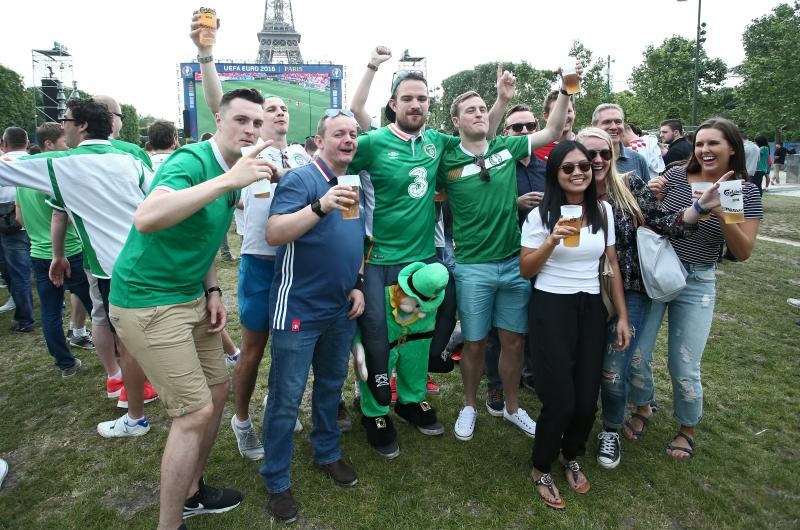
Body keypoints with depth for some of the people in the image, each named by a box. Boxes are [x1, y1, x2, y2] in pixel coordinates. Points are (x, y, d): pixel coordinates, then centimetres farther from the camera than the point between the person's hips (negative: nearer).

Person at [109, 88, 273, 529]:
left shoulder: (229, 172, 8)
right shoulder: (191, 161, -20)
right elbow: (145, 219, -39)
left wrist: (212, 290, 6)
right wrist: (227, 181, -40)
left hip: (191, 298, 9)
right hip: (148, 302, -9)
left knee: (217, 391, 15)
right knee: (195, 412, -8)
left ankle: (190, 492, 35)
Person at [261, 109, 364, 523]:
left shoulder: (354, 185, 11)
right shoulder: (300, 179, -13)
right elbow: (274, 234, -25)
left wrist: (357, 285, 6)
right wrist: (321, 206, -36)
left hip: (341, 310, 7)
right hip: (299, 309, -7)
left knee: (331, 386, 21)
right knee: (286, 398, 3)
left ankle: (327, 453, 40)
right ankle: (277, 481, 19)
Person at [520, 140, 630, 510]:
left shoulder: (604, 210, 5)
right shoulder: (541, 214, -7)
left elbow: (613, 265, 9)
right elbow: (525, 270, -5)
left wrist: (623, 316, 6)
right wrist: (552, 241, -22)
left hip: (591, 309, 4)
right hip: (551, 309, -4)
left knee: (587, 399, 4)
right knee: (560, 400, -6)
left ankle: (571, 457, 36)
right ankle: (541, 470, 21)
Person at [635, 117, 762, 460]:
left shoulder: (745, 191, -4)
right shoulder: (676, 176, -3)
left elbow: (742, 252, -8)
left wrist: (720, 211, -23)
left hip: (697, 284, -1)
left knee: (684, 367, 3)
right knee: (636, 353, 5)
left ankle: (688, 429, 31)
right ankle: (642, 409, 34)